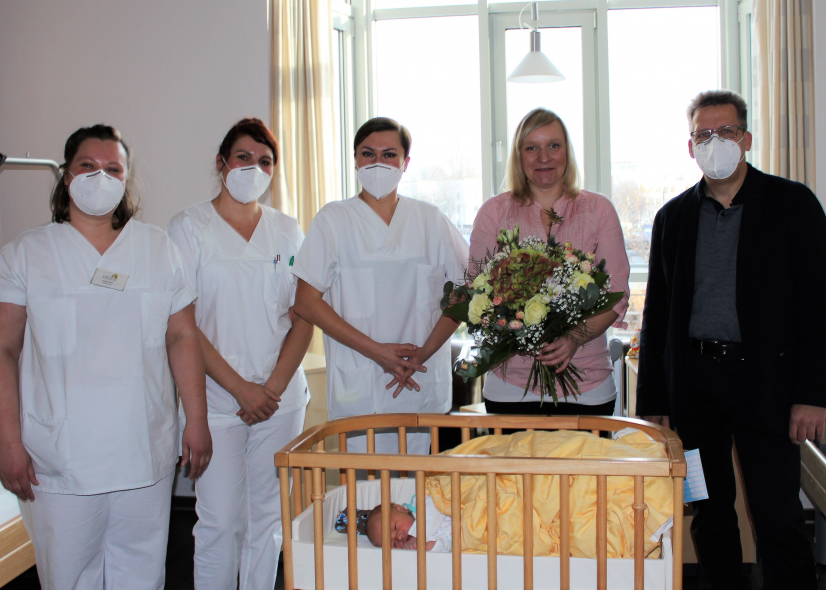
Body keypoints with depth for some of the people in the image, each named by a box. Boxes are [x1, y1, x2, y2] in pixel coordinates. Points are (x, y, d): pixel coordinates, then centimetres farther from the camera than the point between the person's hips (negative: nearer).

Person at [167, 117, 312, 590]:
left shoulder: (288, 231, 10)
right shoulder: (189, 228, -1)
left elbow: (304, 317, 6)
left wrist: (275, 385, -7)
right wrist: (240, 387, -11)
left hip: (282, 398, 3)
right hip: (217, 400, -3)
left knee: (268, 514, 10)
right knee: (220, 520, -2)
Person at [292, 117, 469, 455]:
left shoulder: (430, 221, 9)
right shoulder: (333, 220, 3)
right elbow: (307, 302, -2)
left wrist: (424, 351, -7)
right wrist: (377, 351, -9)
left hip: (425, 390, 2)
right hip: (357, 389, -1)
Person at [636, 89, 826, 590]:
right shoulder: (673, 216, 10)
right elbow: (656, 314, 11)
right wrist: (653, 402, 6)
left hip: (764, 379, -3)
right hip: (692, 382, 3)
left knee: (780, 518, -1)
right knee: (710, 511, 12)